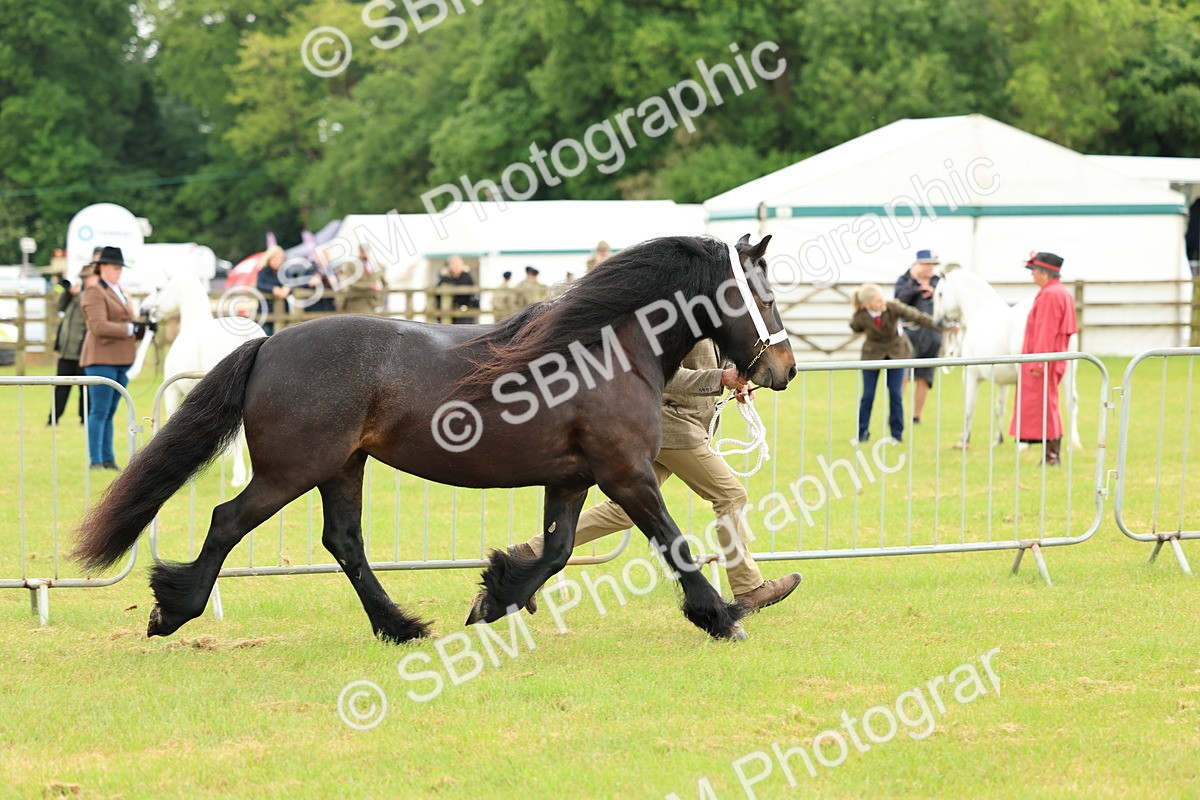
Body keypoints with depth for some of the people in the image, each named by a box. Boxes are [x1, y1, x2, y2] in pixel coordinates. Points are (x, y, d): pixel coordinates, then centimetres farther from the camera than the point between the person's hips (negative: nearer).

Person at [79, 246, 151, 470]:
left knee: (109, 412, 10)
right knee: (99, 411, -8)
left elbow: (131, 328, 22)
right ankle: (95, 461, -7)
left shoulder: (122, 294, 20)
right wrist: (130, 328, -18)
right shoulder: (94, 293, -7)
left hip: (122, 361, 8)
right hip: (101, 359, -8)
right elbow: (99, 326, -19)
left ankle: (108, 459, 11)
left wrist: (145, 328, 1)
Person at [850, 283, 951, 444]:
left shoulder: (893, 307, -28)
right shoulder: (860, 318, -25)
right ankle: (862, 432, 16)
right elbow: (855, 328, 1)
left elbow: (917, 317, -24)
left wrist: (941, 327, -26)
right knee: (868, 395, 1)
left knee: (895, 393, -2)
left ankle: (897, 433, 10)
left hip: (896, 351, 0)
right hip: (873, 353, 0)